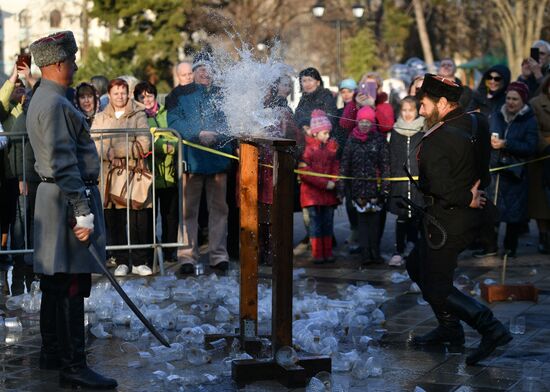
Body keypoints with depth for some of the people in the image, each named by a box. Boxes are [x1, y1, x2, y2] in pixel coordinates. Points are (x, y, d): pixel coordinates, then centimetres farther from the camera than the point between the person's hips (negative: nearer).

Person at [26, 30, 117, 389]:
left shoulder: (43, 100, 16)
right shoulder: (55, 105, -17)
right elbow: (64, 164, -22)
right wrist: (83, 212, -23)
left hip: (53, 196, 11)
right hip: (68, 198, -11)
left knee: (56, 282, 16)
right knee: (73, 285, -10)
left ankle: (52, 353, 25)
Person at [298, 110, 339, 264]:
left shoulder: (332, 145, 9)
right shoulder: (306, 146, -7)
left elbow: (336, 166, 10)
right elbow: (304, 172, -12)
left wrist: (334, 183, -9)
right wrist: (325, 183, -15)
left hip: (329, 192, 4)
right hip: (312, 192, -4)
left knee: (328, 223, 7)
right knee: (315, 222, -1)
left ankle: (328, 253, 14)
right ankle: (317, 254, 5)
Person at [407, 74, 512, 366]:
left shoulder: (435, 142, -23)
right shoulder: (475, 123, 3)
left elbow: (439, 187, -28)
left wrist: (468, 198, -13)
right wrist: (473, 192, 4)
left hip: (447, 220, -9)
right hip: (469, 214, 9)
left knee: (436, 288, 1)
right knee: (417, 265, 23)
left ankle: (491, 329, -8)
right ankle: (449, 328, 28)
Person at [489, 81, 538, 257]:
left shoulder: (529, 121, -1)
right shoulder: (496, 117, 9)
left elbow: (531, 147, -10)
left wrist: (506, 144, -19)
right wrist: (489, 141, -15)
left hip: (515, 173, -2)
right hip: (495, 169, 2)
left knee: (514, 212, 2)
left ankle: (510, 247, 16)